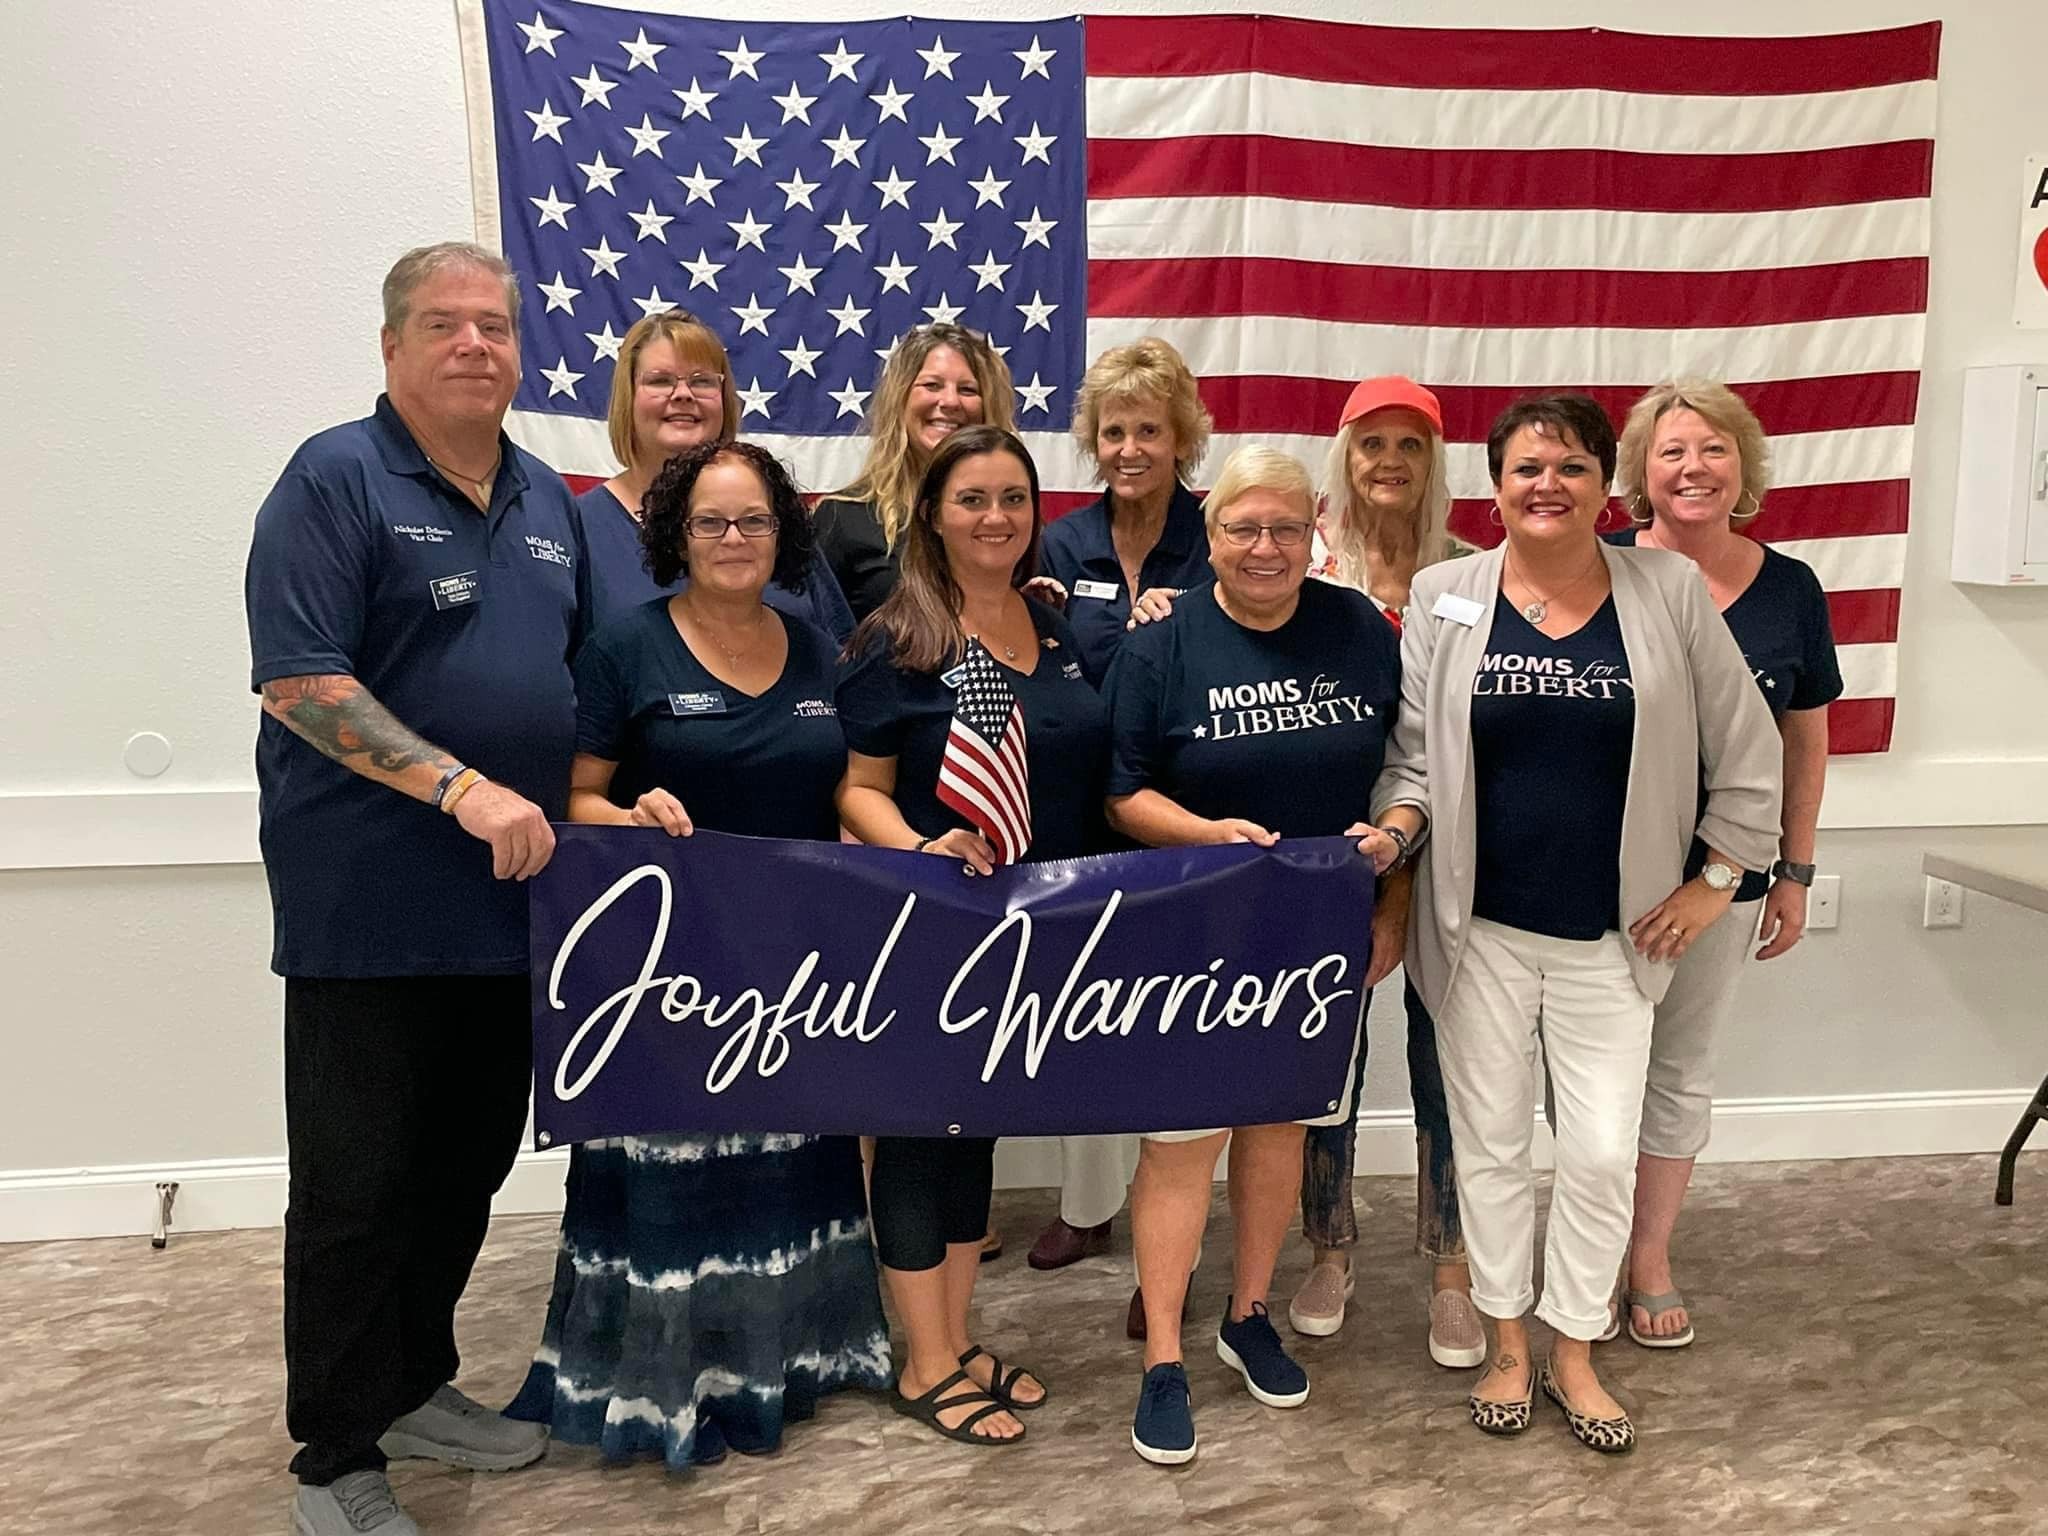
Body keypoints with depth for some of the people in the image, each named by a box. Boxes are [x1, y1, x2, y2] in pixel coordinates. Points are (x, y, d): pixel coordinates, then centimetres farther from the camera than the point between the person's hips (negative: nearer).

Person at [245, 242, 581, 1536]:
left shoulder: (551, 503, 13)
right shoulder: (335, 479, -7)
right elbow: (299, 682, -16)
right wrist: (463, 788, -22)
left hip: (508, 897, 6)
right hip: (369, 906, -6)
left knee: (470, 1164, 16)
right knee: (355, 1183, 4)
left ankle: (415, 1384, 35)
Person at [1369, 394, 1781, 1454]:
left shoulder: (1668, 592, -2)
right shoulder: (1444, 598, -1)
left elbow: (1746, 751, 4)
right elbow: (1414, 751, 0)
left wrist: (1714, 879, 2)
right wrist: (1391, 829, -19)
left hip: (1614, 932, 0)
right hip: (1480, 928, 0)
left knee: (1601, 1153, 4)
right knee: (1490, 1141, 11)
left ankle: (1574, 1354, 26)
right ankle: (1507, 1344, 30)